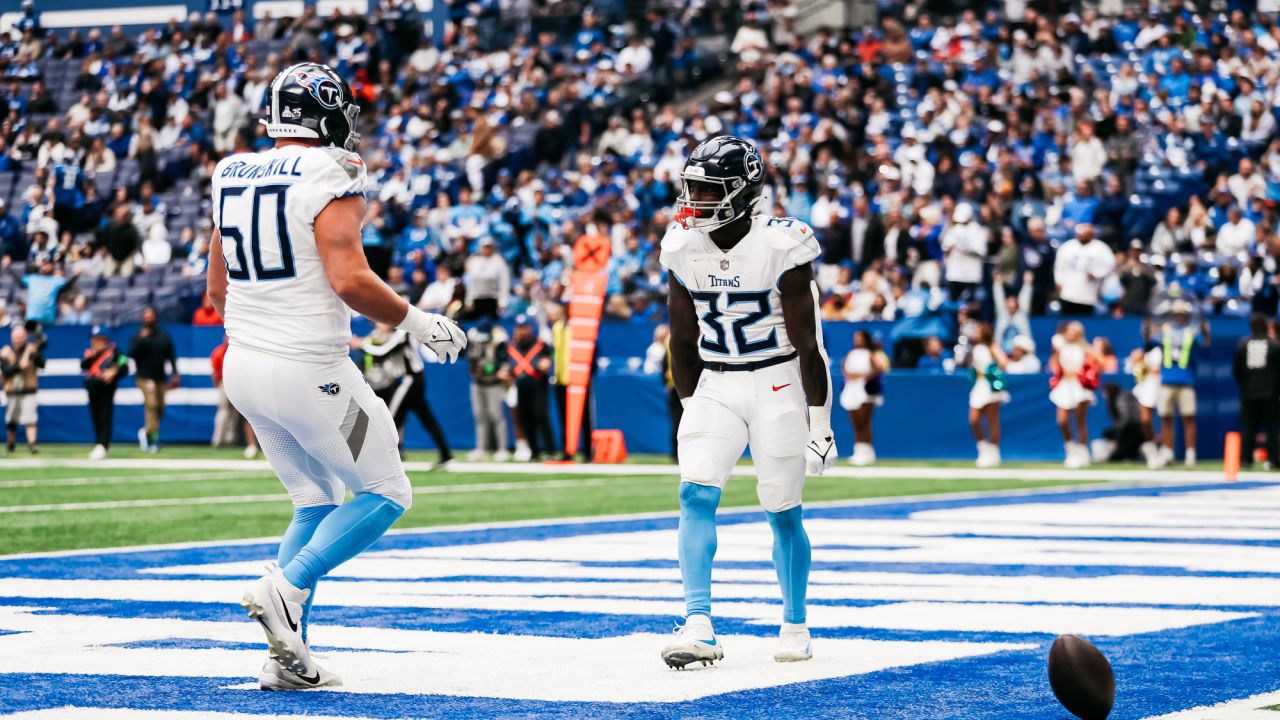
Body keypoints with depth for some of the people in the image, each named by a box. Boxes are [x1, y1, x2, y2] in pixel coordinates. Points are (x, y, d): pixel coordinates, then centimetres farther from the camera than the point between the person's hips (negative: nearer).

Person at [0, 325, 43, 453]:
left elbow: (41, 365, -12)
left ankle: (31, 443, -19)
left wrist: (34, 355, -28)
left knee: (30, 418, -16)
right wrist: (19, 366, -24)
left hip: (28, 391, -2)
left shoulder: (32, 349, 0)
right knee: (11, 420, 12)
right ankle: (11, 442, 33)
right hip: (12, 391, 2)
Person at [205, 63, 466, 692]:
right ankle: (285, 589, -12)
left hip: (245, 364, 8)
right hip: (308, 371, -8)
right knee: (385, 494, 7)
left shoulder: (232, 175, 9)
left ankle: (287, 659, 12)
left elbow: (217, 290, 16)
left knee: (316, 503, 19)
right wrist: (417, 323, -10)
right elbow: (349, 279, -23)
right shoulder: (330, 176, -13)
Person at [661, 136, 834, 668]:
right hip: (715, 385, 4)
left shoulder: (781, 246, -15)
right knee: (696, 494, -14)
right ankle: (699, 627, -17)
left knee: (782, 510, 3)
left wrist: (820, 422, -9)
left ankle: (795, 626, 21)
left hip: (776, 385, -4)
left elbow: (807, 342, -11)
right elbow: (683, 338, 10)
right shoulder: (683, 248, -1)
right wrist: (689, 406, 11)